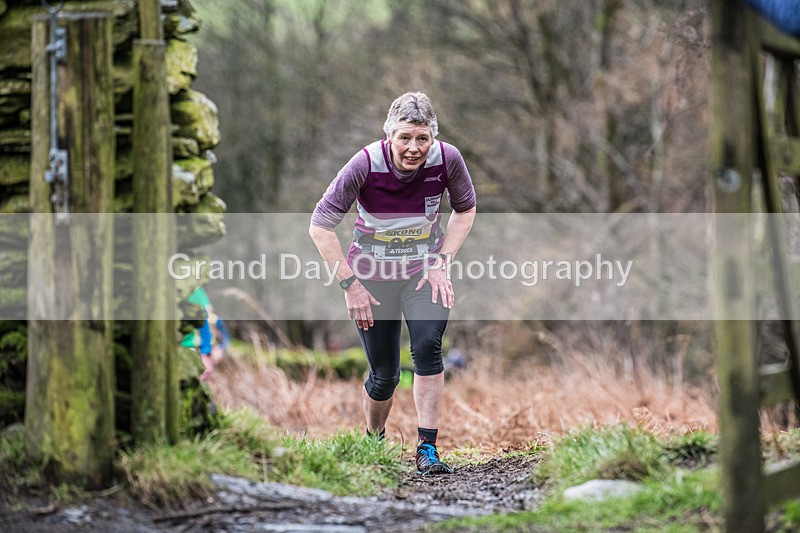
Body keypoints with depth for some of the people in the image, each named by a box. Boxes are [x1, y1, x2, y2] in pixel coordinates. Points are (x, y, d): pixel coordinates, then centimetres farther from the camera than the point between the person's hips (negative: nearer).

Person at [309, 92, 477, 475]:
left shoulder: (447, 159, -19)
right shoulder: (366, 165, -25)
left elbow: (465, 210, 2)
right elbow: (320, 226, -18)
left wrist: (441, 263, -8)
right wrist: (349, 283, -19)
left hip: (424, 269, 1)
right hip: (372, 274, -1)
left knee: (427, 346, -23)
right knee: (384, 375, 3)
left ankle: (427, 449, -17)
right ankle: (373, 441, 33)